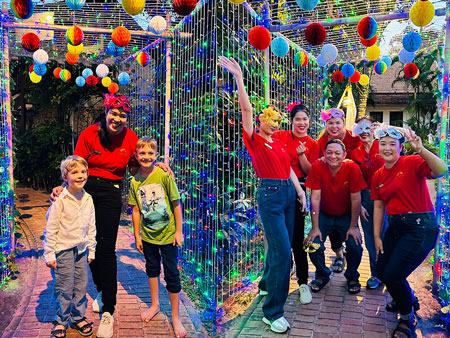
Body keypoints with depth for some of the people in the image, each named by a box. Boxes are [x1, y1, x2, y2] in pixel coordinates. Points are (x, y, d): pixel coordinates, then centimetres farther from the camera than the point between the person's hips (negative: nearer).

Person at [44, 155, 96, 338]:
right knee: (64, 288, 4)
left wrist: (91, 250, 12)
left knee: (81, 286, 12)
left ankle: (78, 318, 28)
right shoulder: (60, 200, -13)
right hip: (63, 250, -5)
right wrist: (49, 254, -10)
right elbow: (50, 229, -10)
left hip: (82, 250, 5)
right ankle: (61, 320, 23)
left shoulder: (88, 199, 4)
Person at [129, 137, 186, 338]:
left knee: (171, 273, 3)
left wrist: (179, 231, -8)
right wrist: (137, 235, 4)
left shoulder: (164, 175, -14)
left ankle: (175, 317, 18)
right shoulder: (135, 181, -4)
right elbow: (136, 210, 2)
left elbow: (176, 204, -10)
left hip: (168, 233, -3)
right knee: (152, 268, 20)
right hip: (148, 234, 4)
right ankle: (155, 304, 42)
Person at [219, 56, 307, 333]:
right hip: (270, 195, -7)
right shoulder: (254, 139, -5)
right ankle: (273, 312, 0)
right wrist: (239, 77, -20)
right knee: (283, 251, -11)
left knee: (281, 246, 17)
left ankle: (267, 284, 41)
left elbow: (289, 167, 16)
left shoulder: (278, 143, 15)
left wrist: (300, 190, 6)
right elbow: (246, 109, -16)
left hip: (289, 193, 8)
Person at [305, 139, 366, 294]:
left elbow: (355, 199, -15)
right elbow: (315, 198, -18)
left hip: (346, 216, 0)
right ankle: (322, 274, 14)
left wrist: (353, 226, -13)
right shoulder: (317, 167, -19)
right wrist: (315, 228, -17)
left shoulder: (352, 168, -21)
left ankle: (352, 276, 14)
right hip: (324, 215, 1)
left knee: (355, 246, -18)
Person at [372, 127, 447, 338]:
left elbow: (441, 171, -27)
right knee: (381, 272, 12)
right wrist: (377, 237, 8)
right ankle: (407, 298, 44)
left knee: (392, 275, -9)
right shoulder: (378, 176, 9)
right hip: (395, 227, 7)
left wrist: (420, 149, -39)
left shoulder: (412, 163, -9)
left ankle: (407, 318, 20)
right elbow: (378, 206, 11)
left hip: (420, 227, -7)